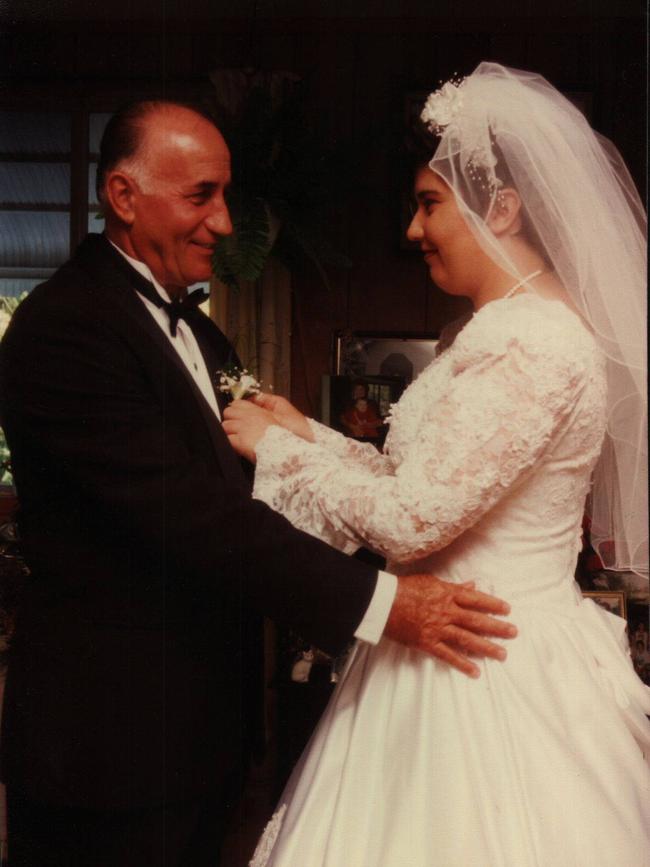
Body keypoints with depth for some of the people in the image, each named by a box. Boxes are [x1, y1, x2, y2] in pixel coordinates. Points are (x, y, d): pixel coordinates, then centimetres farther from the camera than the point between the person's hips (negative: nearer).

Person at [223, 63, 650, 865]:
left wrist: (276, 448, -11)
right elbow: (433, 487, 11)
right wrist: (306, 434, 10)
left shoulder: (531, 343, -21)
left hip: (492, 684, -9)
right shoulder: (508, 329, 10)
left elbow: (411, 520, -24)